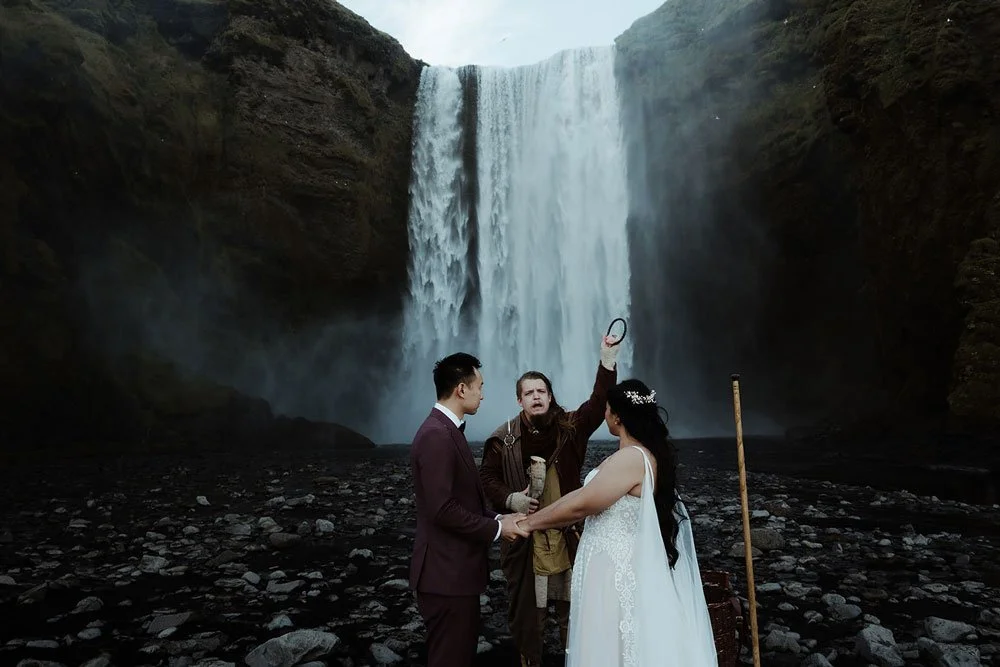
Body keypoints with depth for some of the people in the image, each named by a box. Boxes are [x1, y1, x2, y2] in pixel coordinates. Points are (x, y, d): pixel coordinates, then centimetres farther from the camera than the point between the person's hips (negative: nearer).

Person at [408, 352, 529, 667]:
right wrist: (496, 529, -15)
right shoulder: (436, 435, -22)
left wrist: (496, 518, 3)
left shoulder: (448, 430, 10)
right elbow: (443, 509, -26)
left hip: (457, 567, 10)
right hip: (446, 572, -10)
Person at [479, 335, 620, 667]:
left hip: (568, 536, 1)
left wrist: (608, 360, -24)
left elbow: (599, 404, -13)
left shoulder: (569, 428, -1)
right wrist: (510, 499, -14)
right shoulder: (504, 438, -3)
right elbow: (487, 477, 4)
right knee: (527, 611, 12)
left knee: (572, 609, 15)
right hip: (525, 537, -1)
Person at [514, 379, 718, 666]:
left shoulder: (631, 458, -24)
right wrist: (534, 516, 6)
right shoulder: (641, 453, 7)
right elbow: (583, 492, 7)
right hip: (619, 563, 9)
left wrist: (528, 524, -9)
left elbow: (580, 506, -21)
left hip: (616, 569, -9)